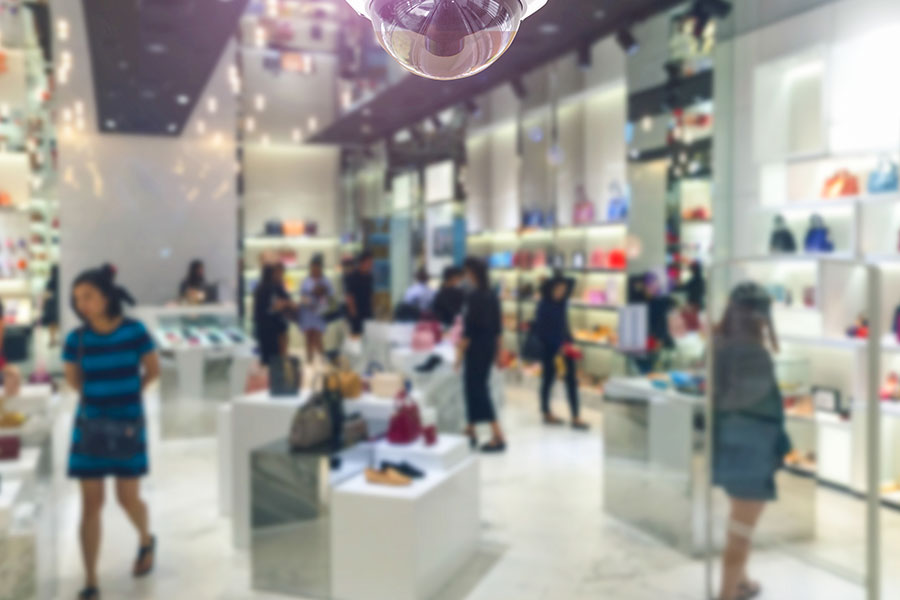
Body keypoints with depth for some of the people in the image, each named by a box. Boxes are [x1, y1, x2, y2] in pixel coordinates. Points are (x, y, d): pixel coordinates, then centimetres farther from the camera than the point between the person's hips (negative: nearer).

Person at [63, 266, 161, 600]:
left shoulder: (134, 331, -10)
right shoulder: (76, 340, -5)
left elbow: (153, 370, 4)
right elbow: (73, 379, 12)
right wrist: (99, 398, 11)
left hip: (128, 425, -1)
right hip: (89, 425, 1)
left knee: (128, 498, 6)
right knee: (91, 504, 3)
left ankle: (146, 542, 40)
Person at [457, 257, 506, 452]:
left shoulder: (474, 296, -16)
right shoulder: (492, 295, 9)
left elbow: (469, 327, -18)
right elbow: (498, 327, 13)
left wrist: (460, 351, -12)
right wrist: (497, 351, 19)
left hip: (476, 347, -8)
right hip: (489, 346, 9)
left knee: (476, 389, -4)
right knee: (476, 387, 16)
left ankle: (498, 436, -6)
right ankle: (471, 431, 24)